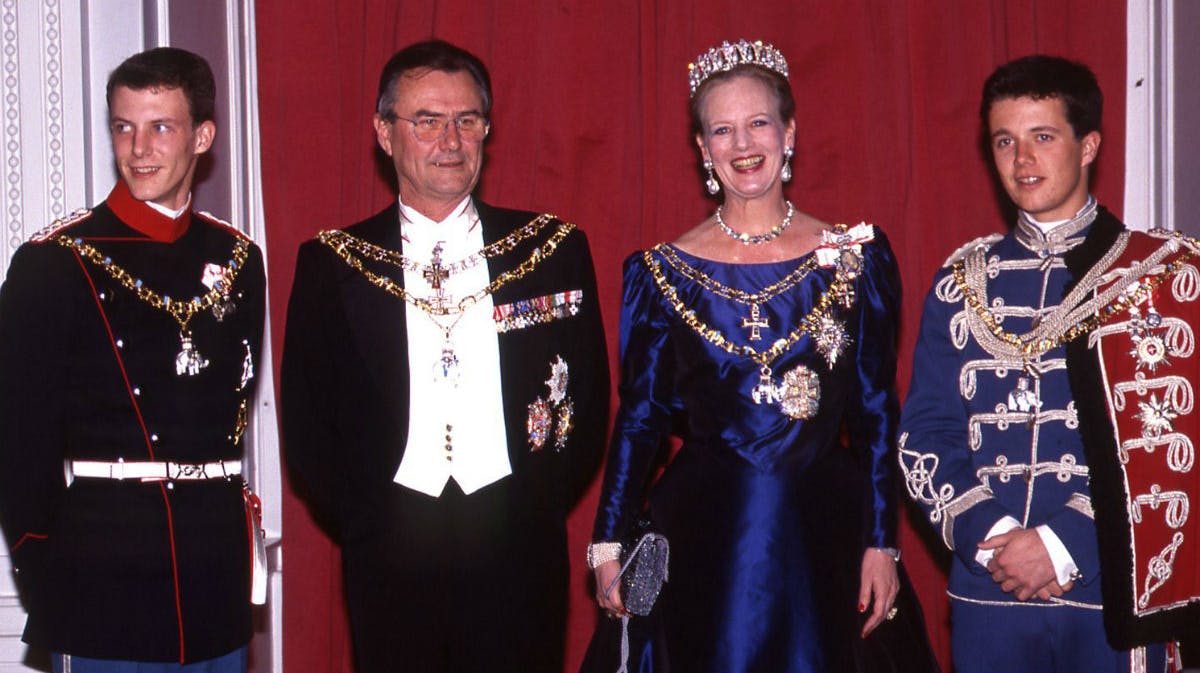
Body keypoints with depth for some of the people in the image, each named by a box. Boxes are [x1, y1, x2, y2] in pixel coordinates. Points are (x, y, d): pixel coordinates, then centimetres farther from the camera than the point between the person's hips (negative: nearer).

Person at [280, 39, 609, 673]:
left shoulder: (555, 249, 4)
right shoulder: (332, 263, 3)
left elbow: (589, 401, 7)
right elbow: (307, 422, 5)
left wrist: (537, 511, -1)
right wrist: (367, 525, -3)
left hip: (520, 559, 0)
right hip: (389, 564, 0)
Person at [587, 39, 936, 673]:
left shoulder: (855, 256, 2)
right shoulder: (664, 271, 2)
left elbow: (876, 411, 3)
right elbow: (639, 415, 6)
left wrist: (881, 544, -2)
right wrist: (609, 543, 2)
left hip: (824, 537, 1)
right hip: (703, 543, 0)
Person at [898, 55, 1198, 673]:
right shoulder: (962, 284, 8)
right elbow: (923, 435, 4)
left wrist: (1063, 543, -14)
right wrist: (987, 535, -10)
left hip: (1111, 597, -2)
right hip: (987, 592, 2)